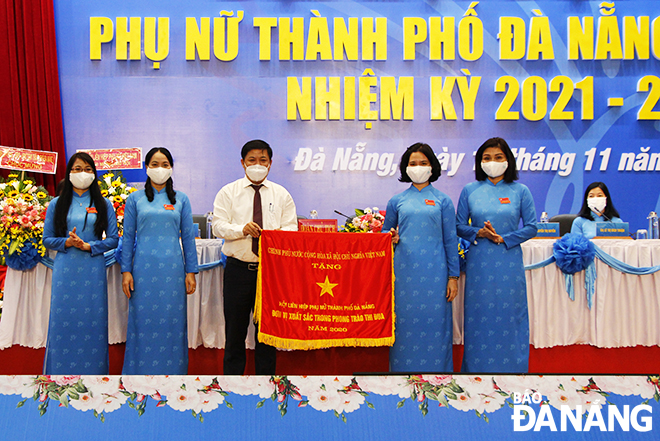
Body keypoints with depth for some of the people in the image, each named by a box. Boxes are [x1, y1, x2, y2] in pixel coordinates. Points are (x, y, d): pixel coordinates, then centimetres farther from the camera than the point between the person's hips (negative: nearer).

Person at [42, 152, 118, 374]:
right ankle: (61, 372, 11)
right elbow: (47, 239, 8)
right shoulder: (57, 204, 9)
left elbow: (113, 239, 4)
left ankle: (92, 371, 11)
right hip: (65, 270, 0)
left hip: (93, 271, 0)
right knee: (63, 320, 1)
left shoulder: (103, 205, 7)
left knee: (93, 320, 0)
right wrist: (67, 242, -11)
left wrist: (88, 246, -11)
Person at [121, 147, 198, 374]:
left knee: (172, 321, 3)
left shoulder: (181, 200, 8)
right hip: (144, 269, 0)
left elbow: (188, 237, 8)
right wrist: (126, 271, 1)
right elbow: (128, 237, 7)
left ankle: (172, 370, 14)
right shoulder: (135, 199, 6)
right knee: (143, 321, 2)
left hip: (172, 269, 1)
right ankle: (141, 370, 13)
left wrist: (191, 272, 3)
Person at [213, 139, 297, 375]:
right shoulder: (228, 192, 6)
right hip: (238, 269, -1)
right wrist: (243, 229, -22)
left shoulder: (282, 194, 10)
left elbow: (292, 228, 3)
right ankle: (232, 374, 16)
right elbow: (218, 226, -3)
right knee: (235, 328, 5)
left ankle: (266, 377, 16)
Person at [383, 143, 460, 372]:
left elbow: (450, 241, 6)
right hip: (404, 272, 1)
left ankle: (436, 369, 9)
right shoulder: (397, 201, 11)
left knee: (434, 321, -1)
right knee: (405, 321, 1)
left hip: (434, 272, -1)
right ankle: (403, 369, 11)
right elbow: (384, 231, 21)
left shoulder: (442, 201, 7)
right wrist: (391, 238, -3)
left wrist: (453, 277, 1)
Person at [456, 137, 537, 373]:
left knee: (509, 314, 2)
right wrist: (478, 233, -12)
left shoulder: (520, 191, 4)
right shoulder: (469, 190, 7)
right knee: (479, 315, 3)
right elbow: (459, 226, 8)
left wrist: (503, 238, -11)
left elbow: (531, 227, 2)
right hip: (479, 263, 1)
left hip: (509, 263, -1)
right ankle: (477, 366, 13)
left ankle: (511, 367, 12)